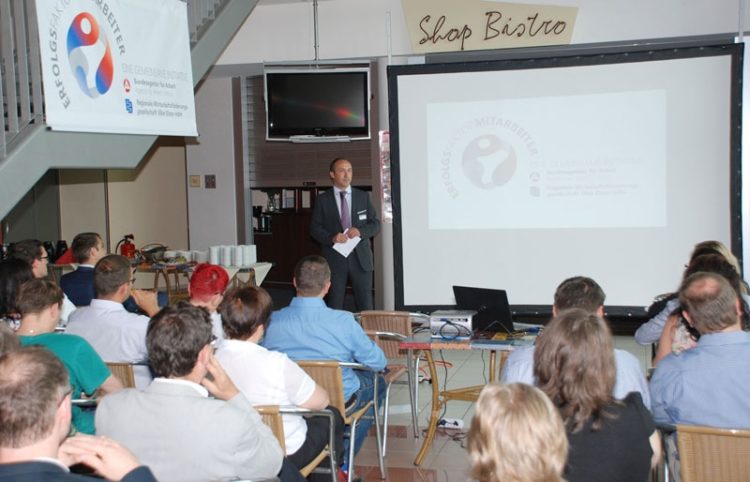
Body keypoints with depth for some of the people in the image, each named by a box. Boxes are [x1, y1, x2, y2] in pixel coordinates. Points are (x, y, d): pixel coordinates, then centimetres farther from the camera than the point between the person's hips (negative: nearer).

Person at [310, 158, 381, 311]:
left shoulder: (363, 197, 9)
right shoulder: (322, 200, 4)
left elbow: (376, 224, 7)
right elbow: (315, 229, 1)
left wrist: (360, 231, -13)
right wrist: (332, 238, -17)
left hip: (361, 257, 1)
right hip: (334, 257, -1)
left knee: (365, 305, 2)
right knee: (334, 306, 4)